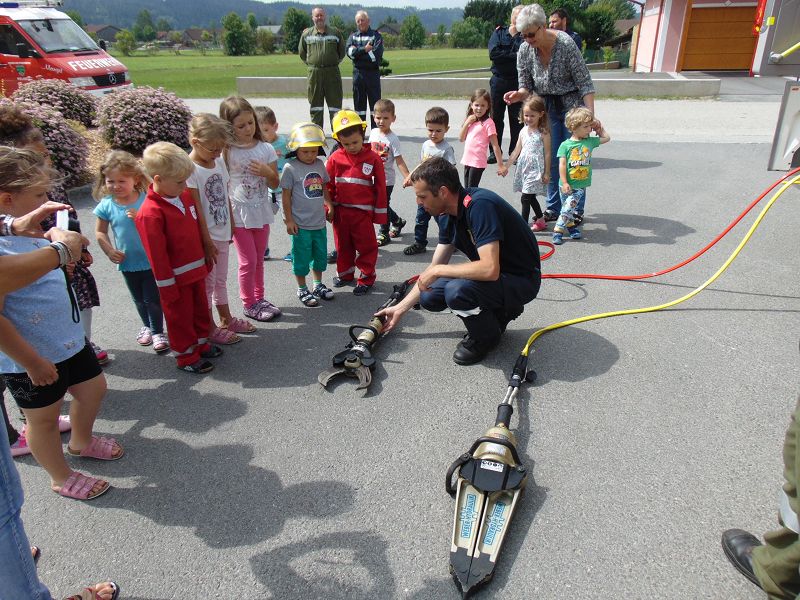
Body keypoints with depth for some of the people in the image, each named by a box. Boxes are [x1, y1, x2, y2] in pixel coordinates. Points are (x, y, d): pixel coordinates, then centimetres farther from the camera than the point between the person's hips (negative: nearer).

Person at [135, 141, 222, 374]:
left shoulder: (185, 196, -1)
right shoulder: (150, 213, -25)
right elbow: (156, 254, -21)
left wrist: (205, 260, 17)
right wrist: (167, 287, -16)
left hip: (196, 270, 8)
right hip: (176, 278, -8)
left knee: (200, 309, 23)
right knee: (180, 316, 10)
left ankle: (201, 343, 42)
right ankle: (186, 356, 26)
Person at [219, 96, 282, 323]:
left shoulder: (266, 148, -1)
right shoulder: (227, 151, -9)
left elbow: (275, 184, 5)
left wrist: (267, 172, -16)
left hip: (262, 211, 3)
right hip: (239, 214, -3)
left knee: (259, 260, 15)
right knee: (249, 261, 2)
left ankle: (259, 298, 30)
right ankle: (249, 304, 18)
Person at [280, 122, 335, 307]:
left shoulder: (320, 164, 4)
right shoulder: (290, 168, -12)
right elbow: (286, 195, -9)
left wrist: (330, 206, 17)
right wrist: (289, 219, -10)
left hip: (319, 222, 6)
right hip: (301, 224, -6)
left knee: (320, 254, 17)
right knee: (302, 257, 6)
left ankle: (318, 284, 35)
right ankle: (302, 289, 22)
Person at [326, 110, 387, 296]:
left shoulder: (373, 158, -5)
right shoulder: (335, 158, -2)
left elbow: (380, 187, -1)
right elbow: (328, 185, 7)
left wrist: (380, 212, 0)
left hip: (363, 211, -3)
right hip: (340, 210, 3)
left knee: (366, 245, 4)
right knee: (342, 245, 16)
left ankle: (366, 278, 17)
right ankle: (345, 273, 34)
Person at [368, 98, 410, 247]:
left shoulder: (392, 139, -14)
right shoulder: (373, 133, 2)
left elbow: (399, 161, -16)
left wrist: (407, 177, -24)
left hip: (387, 179, -6)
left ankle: (383, 234, 17)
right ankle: (398, 221, 38)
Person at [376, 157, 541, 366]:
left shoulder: (480, 205, -28)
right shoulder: (447, 215, -1)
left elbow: (489, 269, -37)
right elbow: (435, 268, 8)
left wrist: (437, 271, -24)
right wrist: (400, 308, 11)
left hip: (521, 278, -8)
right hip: (493, 276, 8)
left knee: (457, 291, -32)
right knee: (429, 296, 2)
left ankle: (487, 336, -2)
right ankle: (498, 312, 14)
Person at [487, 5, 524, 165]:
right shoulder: (499, 32, 8)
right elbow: (493, 53, -9)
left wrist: (515, 36, -8)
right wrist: (514, 55, -9)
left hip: (518, 82, 0)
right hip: (499, 79, 1)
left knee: (517, 119, 1)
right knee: (496, 117, 2)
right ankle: (494, 152, 9)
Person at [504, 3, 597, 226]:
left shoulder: (566, 44, -22)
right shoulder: (524, 51, -9)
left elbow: (584, 82, -19)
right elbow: (526, 87, 0)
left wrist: (591, 115, -27)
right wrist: (518, 95, -24)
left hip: (571, 105, -4)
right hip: (546, 108, 4)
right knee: (551, 158, 5)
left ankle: (576, 210, 12)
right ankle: (553, 208, 16)